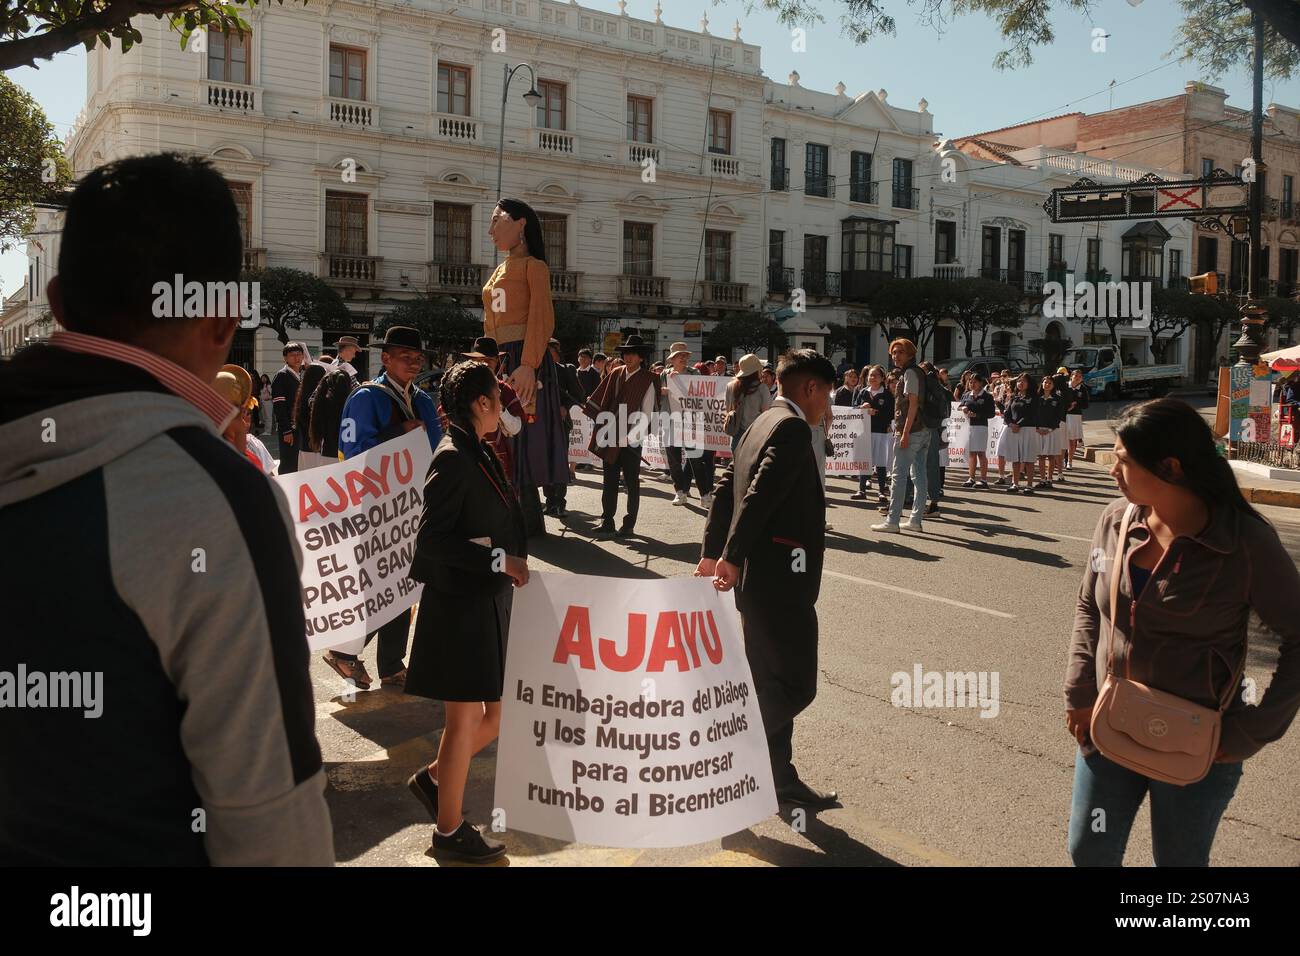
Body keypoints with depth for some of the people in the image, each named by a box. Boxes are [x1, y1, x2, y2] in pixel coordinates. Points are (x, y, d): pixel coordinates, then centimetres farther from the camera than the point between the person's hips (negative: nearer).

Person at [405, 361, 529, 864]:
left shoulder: (480, 454, 10)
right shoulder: (453, 458, -17)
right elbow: (431, 538, -22)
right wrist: (498, 560, -21)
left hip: (488, 605, 9)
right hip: (462, 607, -9)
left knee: (498, 712, 14)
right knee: (466, 719, 5)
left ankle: (434, 778, 34)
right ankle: (449, 830, 22)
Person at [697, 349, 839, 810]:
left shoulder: (762, 424, 15)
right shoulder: (792, 429, -14)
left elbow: (726, 488, 14)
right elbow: (759, 496, -24)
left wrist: (711, 552, 13)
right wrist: (733, 557, -20)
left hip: (761, 578, 10)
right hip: (779, 578, -10)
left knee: (774, 681, 17)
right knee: (796, 684, -3)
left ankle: (779, 777, 28)